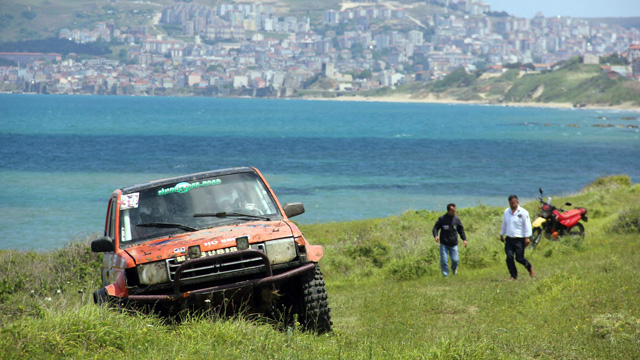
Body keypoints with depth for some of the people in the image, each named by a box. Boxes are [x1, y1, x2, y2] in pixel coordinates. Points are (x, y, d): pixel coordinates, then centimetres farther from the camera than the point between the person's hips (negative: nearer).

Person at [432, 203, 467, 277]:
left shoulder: (457, 219, 4)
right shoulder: (442, 219, -3)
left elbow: (461, 230, 13)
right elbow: (435, 228, 1)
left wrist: (464, 239, 2)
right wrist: (436, 236, -19)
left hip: (453, 244, 1)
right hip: (444, 244, -1)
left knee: (455, 259, -5)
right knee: (444, 260, -6)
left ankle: (454, 268, 29)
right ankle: (445, 275, 7)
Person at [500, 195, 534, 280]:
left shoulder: (523, 212, -6)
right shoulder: (506, 212, 10)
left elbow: (527, 225, -7)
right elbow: (504, 224, 22)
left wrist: (527, 237, -12)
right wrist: (501, 235, 24)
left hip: (519, 239, -5)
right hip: (509, 238, 5)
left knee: (519, 258, -2)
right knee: (509, 257, -6)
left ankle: (529, 267, 28)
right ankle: (513, 276, 3)